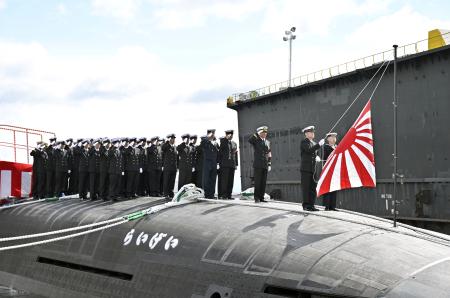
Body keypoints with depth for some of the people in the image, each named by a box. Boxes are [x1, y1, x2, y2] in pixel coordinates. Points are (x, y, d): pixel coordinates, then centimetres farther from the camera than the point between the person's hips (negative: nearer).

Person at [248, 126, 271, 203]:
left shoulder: (267, 142, 17)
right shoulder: (256, 141, 2)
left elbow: (269, 154, 16)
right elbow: (250, 140, -22)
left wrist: (269, 164, 8)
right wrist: (257, 134, -19)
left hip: (265, 166, 4)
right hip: (257, 165, -4)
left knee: (263, 182, 3)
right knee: (257, 182, -5)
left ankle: (261, 197, 7)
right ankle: (256, 198, -1)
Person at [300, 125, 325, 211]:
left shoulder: (314, 143, 19)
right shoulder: (304, 142, -5)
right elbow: (309, 150, -22)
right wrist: (319, 144, -23)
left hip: (313, 169, 7)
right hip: (306, 169, -7)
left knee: (313, 187, 5)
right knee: (306, 187, -3)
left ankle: (311, 205, 11)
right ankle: (306, 205, 2)